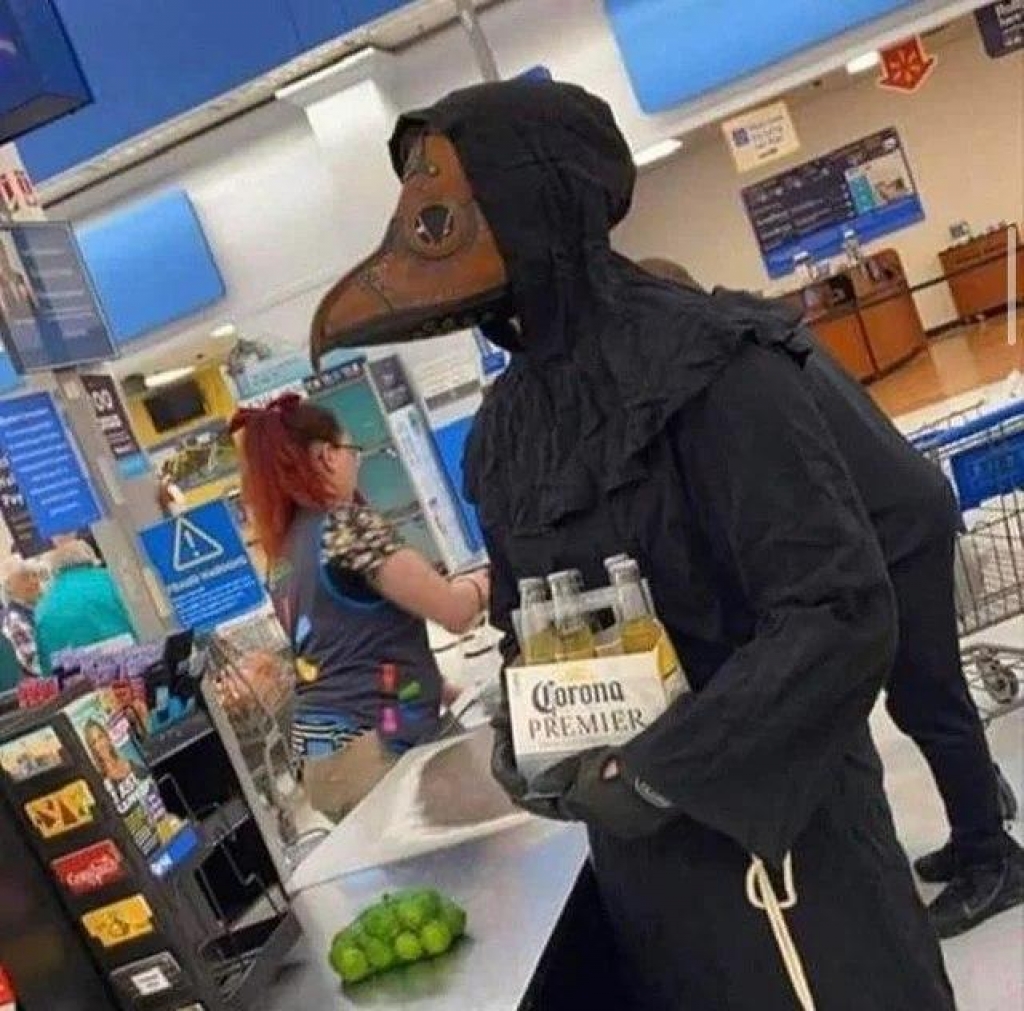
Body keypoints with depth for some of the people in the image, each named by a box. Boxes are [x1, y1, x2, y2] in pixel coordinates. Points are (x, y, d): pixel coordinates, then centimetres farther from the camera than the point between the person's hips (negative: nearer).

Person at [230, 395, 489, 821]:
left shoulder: (283, 556, 15)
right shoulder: (344, 524, -10)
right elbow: (454, 612, -11)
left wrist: (440, 689, 22)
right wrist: (488, 576, 10)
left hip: (322, 752, 9)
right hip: (376, 748, -9)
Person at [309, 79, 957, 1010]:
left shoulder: (707, 368, -18)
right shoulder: (503, 430, 4)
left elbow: (843, 613, -23)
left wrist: (656, 775, -20)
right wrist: (517, 733, -2)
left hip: (777, 824, -6)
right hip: (641, 840, 7)